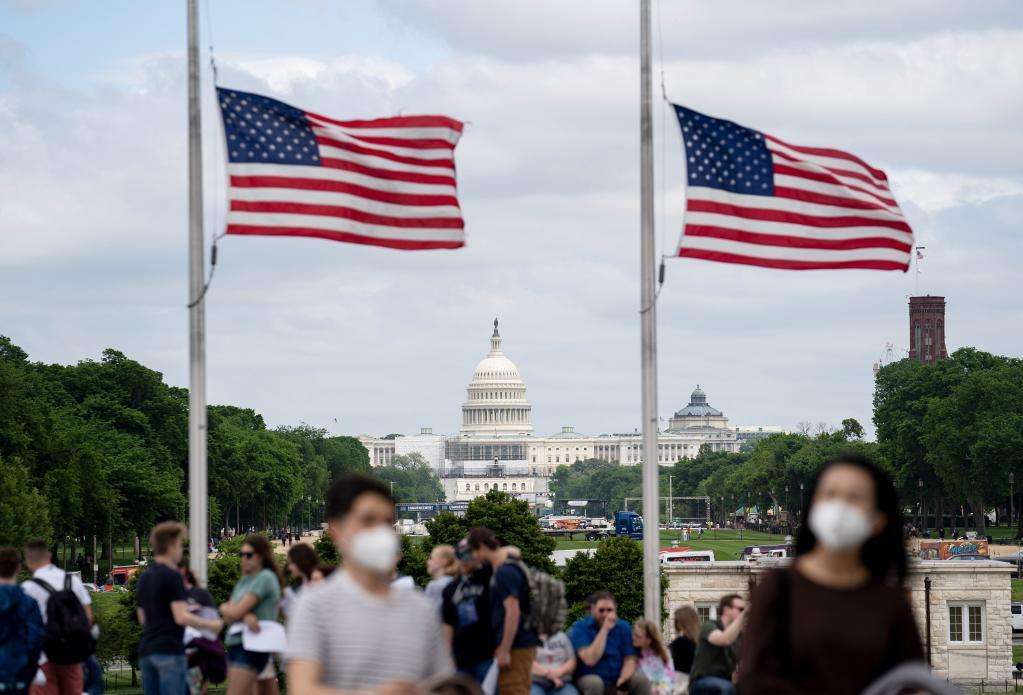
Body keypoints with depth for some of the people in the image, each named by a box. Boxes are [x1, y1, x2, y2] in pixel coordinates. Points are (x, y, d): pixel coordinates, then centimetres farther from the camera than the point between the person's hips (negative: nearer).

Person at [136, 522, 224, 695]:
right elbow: (181, 618, -18)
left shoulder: (144, 577, 15)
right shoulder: (172, 576, -11)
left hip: (146, 650, 8)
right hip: (169, 651, -8)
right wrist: (211, 625, -4)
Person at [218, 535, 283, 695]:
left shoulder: (265, 578, -9)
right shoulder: (245, 580, 17)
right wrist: (245, 616, -15)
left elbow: (235, 613, -14)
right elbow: (228, 618, 7)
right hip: (235, 645, 9)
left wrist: (224, 608, 8)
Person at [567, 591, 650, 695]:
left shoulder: (624, 627, 2)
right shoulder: (580, 628, -11)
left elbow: (629, 659, 0)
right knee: (594, 682, -36)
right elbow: (590, 660, -23)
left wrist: (624, 677, -23)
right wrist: (605, 629, -24)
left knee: (641, 679, -21)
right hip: (588, 678, -4)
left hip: (617, 680, 4)